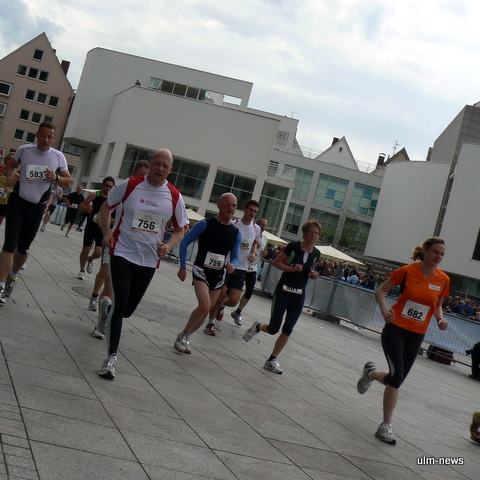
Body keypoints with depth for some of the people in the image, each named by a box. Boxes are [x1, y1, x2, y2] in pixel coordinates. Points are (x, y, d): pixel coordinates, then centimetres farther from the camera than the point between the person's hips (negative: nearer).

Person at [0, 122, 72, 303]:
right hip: (17, 202, -2)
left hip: (37, 207, 2)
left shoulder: (58, 156, -5)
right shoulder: (24, 149, -6)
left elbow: (68, 181, 4)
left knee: (23, 247, 13)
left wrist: (56, 177, -16)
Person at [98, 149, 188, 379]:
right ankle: (112, 355, -7)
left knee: (128, 308, 13)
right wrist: (107, 232, -9)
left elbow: (180, 229, 7)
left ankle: (107, 309, 48)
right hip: (122, 253, -3)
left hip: (149, 260, 3)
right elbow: (106, 207, 7)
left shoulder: (174, 196, -2)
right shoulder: (129, 185, -6)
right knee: (121, 303, -16)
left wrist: (168, 246, -12)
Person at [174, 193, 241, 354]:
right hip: (201, 271, -5)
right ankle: (183, 335, 0)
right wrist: (183, 267, -8)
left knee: (206, 311, 9)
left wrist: (232, 265, -13)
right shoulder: (205, 224, -10)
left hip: (219, 276, 5)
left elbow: (235, 257, 11)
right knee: (204, 307, -22)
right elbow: (184, 242, -5)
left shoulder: (236, 233, 4)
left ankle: (184, 338, 27)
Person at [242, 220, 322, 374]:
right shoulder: (293, 246, -10)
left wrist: (313, 275, -3)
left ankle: (272, 360, 11)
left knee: (287, 330, 0)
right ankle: (257, 327, 29)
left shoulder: (316, 253, 4)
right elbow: (276, 262, -4)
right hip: (283, 291, -4)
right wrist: (291, 268, -18)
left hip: (299, 295, 4)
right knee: (273, 328, -5)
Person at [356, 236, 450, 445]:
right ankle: (386, 425, 6)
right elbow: (381, 290, 0)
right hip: (396, 328, -4)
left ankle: (371, 373, 40)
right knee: (397, 375, -14)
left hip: (416, 334, 4)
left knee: (397, 378, 8)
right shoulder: (408, 271, -10)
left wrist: (441, 319, -5)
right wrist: (384, 309, -18)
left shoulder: (443, 279, -1)